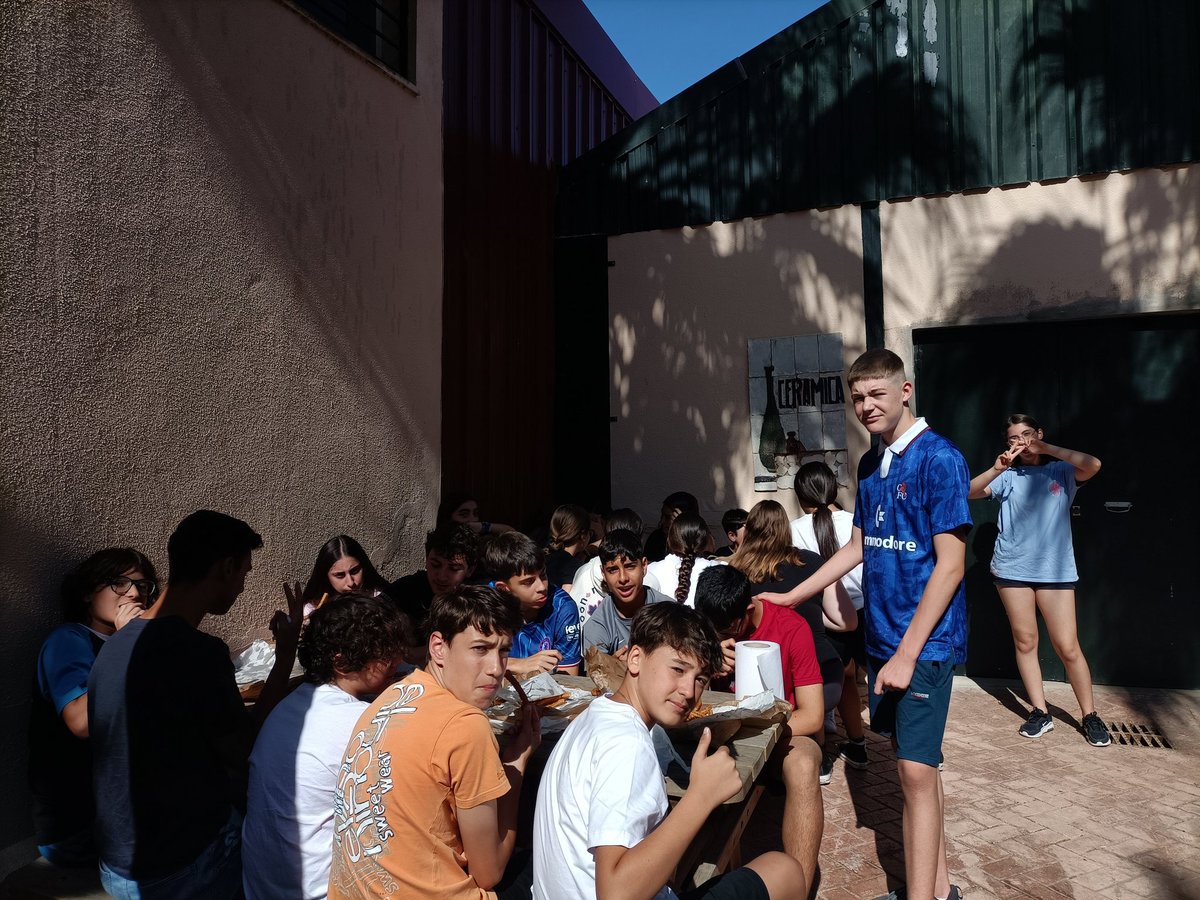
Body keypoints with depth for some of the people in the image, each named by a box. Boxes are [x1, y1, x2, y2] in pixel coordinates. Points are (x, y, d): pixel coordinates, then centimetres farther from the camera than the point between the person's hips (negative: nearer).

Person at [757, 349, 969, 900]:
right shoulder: (871, 464, 9)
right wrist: (790, 598, 14)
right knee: (911, 762, 15)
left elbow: (950, 565, -16)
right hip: (883, 636, 7)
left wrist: (907, 653, -17)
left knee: (915, 770, -5)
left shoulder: (939, 459, -13)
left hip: (925, 642, -7)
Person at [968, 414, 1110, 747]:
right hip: (1012, 569, 2)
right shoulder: (1007, 476, 5)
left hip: (1056, 570, -1)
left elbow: (1093, 465, -17)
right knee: (1025, 641, 7)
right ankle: (1040, 712, 18)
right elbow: (968, 492, -8)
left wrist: (1046, 448, -13)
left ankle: (1090, 716, 16)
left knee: (1068, 647, -1)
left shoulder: (1062, 471, 4)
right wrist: (996, 468, -20)